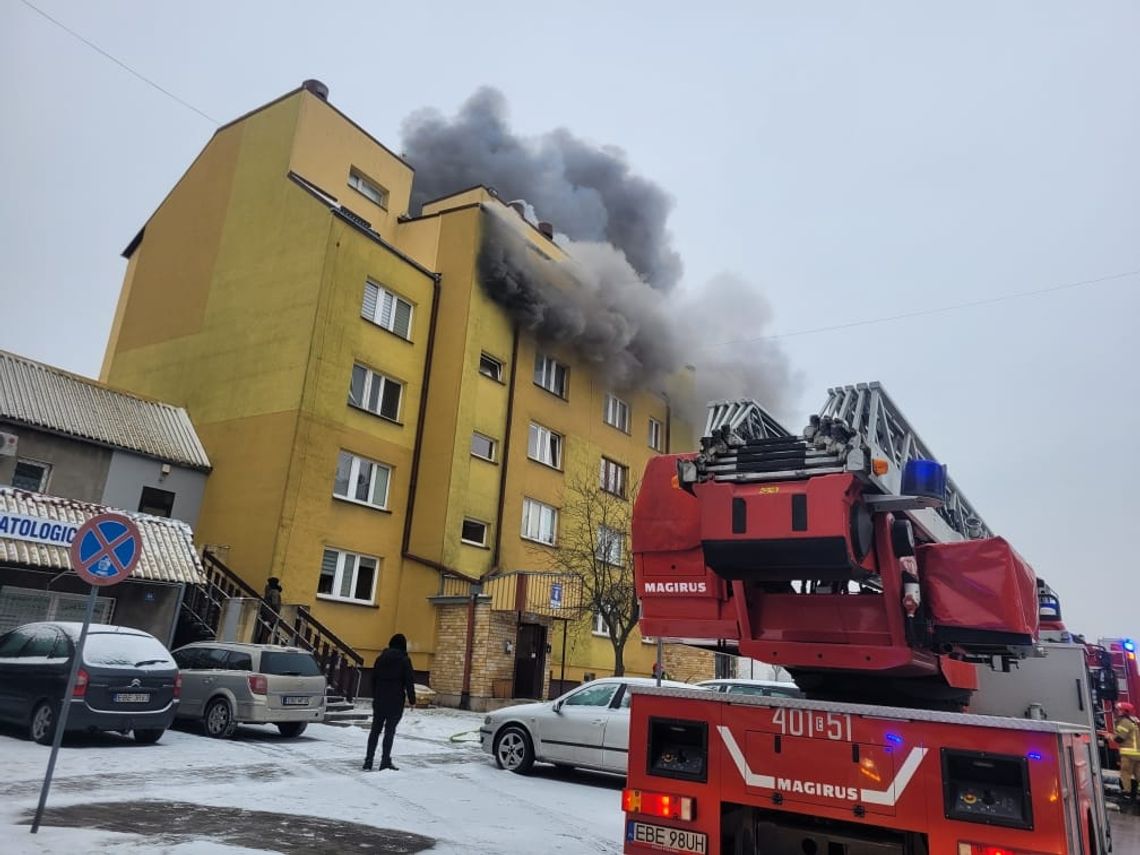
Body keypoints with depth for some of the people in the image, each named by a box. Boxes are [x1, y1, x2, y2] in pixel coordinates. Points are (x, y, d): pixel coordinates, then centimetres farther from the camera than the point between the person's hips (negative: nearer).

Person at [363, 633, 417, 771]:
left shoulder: (380, 658, 8)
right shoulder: (404, 660, -7)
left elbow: (373, 679, 12)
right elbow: (409, 682, -8)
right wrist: (412, 700, -1)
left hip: (379, 700, 4)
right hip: (395, 701, -4)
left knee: (375, 729, 11)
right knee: (390, 730, 0)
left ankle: (368, 761, 11)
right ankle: (385, 762, 1)